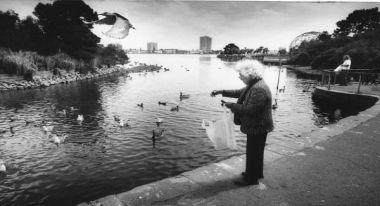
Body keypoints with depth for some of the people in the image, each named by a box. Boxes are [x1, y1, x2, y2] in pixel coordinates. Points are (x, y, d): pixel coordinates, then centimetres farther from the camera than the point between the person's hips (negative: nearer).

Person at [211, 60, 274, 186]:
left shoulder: (259, 89, -27)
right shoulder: (253, 85, 8)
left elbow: (251, 110, -30)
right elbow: (239, 93, 20)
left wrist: (232, 106, -21)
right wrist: (222, 92, 12)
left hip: (257, 128, -10)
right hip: (256, 126, 10)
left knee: (253, 152, 4)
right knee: (256, 151, 23)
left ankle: (251, 178, 21)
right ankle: (256, 173, 41)